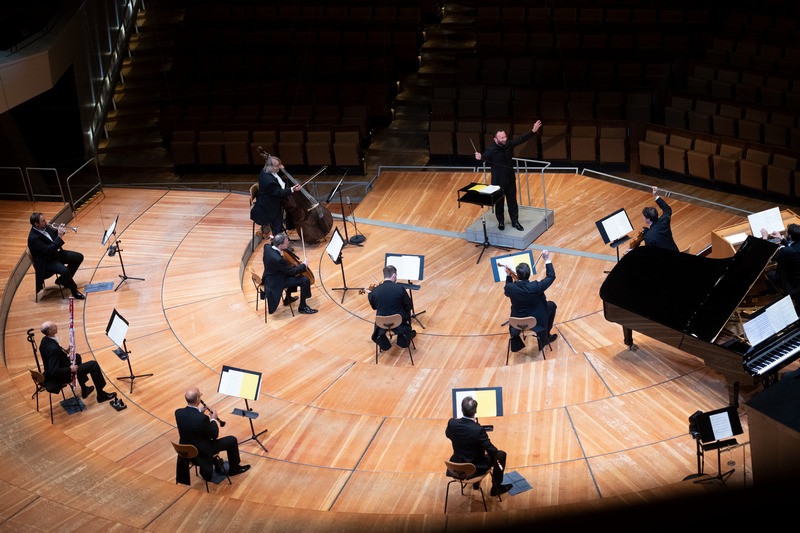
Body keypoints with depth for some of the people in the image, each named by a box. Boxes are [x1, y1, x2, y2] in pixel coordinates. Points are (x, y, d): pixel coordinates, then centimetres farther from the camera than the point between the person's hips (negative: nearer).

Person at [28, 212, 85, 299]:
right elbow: (48, 250, -32)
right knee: (64, 270, -32)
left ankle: (62, 279, 19)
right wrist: (59, 237, -31)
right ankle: (74, 291, -9)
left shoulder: (45, 227, -3)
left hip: (56, 253, 9)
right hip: (46, 262, -9)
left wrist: (59, 231, -8)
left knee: (79, 257, 8)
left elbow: (54, 234, 15)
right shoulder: (33, 238, -28)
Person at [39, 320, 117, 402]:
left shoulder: (44, 340, -6)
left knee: (77, 357, 33)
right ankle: (101, 395, 10)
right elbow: (54, 372, -34)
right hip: (61, 377, -10)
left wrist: (66, 352, 0)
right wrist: (70, 369, -23)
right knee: (93, 365, -4)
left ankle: (84, 389, 39)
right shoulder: (53, 348, -35)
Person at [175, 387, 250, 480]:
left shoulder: (178, 412, -15)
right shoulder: (202, 418, -33)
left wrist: (199, 411, 4)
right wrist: (213, 419, -2)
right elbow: (214, 435, -16)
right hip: (202, 452, -6)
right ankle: (234, 468, 31)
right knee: (232, 440, 10)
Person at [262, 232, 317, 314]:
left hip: (270, 277, 9)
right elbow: (291, 271, -22)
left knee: (295, 275, 27)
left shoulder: (267, 247, -12)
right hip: (276, 283, -9)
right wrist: (304, 265, -7)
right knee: (305, 280, -12)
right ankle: (302, 307, 4)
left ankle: (288, 298, 39)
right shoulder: (278, 259, -37)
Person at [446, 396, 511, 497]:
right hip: (475, 467, -5)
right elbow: (491, 450, -21)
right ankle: (496, 487, 31)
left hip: (456, 465, 5)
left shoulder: (452, 423, -18)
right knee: (501, 454, 17)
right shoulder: (478, 430, -32)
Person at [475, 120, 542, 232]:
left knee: (512, 201, 15)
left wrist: (533, 131, -11)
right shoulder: (490, 150, -22)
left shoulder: (509, 145, -7)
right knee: (499, 203, 12)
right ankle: (501, 222, 31)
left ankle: (515, 222, 29)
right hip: (498, 182, -4)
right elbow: (485, 157, -39)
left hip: (510, 180, 4)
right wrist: (479, 157, -64)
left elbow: (521, 139, -3)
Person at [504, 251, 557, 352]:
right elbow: (551, 276, -16)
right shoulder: (535, 287, -32)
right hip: (536, 321, -3)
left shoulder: (510, 288, -24)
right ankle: (546, 336, 34)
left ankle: (517, 342, 46)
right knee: (551, 305, 24)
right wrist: (547, 260, -9)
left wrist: (509, 275, 2)